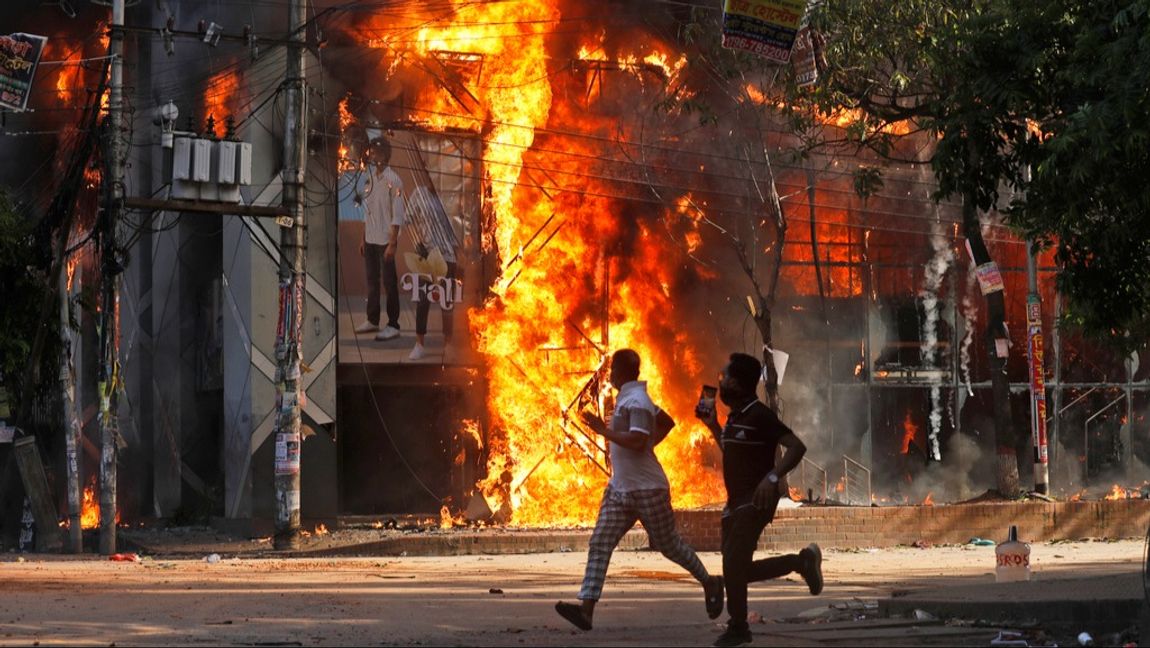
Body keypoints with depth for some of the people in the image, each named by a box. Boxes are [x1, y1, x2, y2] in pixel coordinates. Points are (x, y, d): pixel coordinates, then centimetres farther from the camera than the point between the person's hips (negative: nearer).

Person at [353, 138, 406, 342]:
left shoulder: (392, 180, -12)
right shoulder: (370, 178, 10)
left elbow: (397, 215, -14)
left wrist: (392, 243, -18)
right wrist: (363, 239, 15)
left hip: (385, 240, -7)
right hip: (370, 239, 7)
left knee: (389, 282, -3)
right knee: (372, 281, 13)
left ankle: (393, 325, 0)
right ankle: (372, 320, 22)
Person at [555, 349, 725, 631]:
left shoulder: (636, 401, -17)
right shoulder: (628, 398, 14)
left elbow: (637, 441, -28)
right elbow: (666, 423, 25)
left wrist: (603, 430, -24)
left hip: (647, 489, -9)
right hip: (620, 488, 9)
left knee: (669, 544, 5)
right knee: (600, 544, -5)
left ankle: (710, 584, 28)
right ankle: (586, 608, -13)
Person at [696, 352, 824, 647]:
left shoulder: (759, 415, -14)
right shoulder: (736, 416, 13)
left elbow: (797, 447, -21)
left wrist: (773, 477, -31)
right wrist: (713, 426, 20)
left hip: (756, 501, -9)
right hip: (736, 501, 9)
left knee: (733, 564, -13)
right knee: (737, 570, 8)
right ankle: (802, 561, 20)